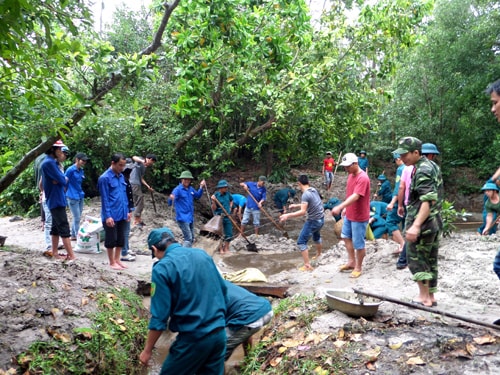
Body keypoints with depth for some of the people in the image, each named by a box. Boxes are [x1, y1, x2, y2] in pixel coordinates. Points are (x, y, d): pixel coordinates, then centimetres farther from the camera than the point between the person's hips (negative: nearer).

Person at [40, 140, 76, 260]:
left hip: (57, 200, 10)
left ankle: (55, 254, 22)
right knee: (64, 228, -10)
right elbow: (62, 180, -20)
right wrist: (64, 179, -1)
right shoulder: (49, 163, -18)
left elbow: (63, 179, 13)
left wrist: (61, 179, -7)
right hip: (56, 200, -10)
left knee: (56, 228, 14)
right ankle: (72, 256, -9)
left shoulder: (54, 162, 13)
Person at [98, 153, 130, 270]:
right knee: (111, 239, 5)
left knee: (121, 239, 14)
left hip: (122, 215, 7)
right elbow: (105, 199, -14)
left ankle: (117, 260, 27)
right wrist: (108, 216, -17)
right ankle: (112, 263, 17)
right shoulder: (105, 178, -13)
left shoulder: (121, 176, 9)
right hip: (111, 216, -7)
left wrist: (127, 211, 14)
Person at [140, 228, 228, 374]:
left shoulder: (162, 268, -12)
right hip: (219, 333, 6)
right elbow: (223, 290, 14)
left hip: (194, 338, -6)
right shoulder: (202, 254, 5)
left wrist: (147, 350, 0)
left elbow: (159, 317, -12)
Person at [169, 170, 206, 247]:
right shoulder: (178, 189, -15)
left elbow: (198, 196, 24)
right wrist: (172, 199, -45)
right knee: (188, 239, -14)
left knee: (192, 239, 17)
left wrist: (201, 187, 10)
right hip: (183, 218, -8)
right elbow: (172, 203, -22)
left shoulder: (191, 189, 5)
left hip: (190, 217, 8)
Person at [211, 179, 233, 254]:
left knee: (229, 234, 7)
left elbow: (231, 200, 24)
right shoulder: (215, 195, -14)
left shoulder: (227, 194, 0)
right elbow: (213, 209, -13)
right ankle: (221, 249, 20)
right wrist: (213, 201, -28)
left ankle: (226, 249, 21)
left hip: (227, 217, 5)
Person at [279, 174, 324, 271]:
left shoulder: (305, 194, -22)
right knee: (316, 236, 35)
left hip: (313, 221, -9)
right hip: (321, 219, 9)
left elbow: (303, 212, -30)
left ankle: (307, 266, -6)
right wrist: (296, 205, 24)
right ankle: (318, 254, 56)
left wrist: (288, 215, -29)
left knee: (301, 242, -3)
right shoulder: (314, 190, 4)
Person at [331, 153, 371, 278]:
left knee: (358, 244, 3)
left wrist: (340, 207, -42)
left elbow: (355, 196, -35)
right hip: (349, 214, 10)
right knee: (346, 236, 21)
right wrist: (346, 208, 18)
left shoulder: (363, 178, -25)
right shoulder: (351, 175, 4)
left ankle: (358, 267, 20)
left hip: (359, 216, -10)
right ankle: (351, 261, 35)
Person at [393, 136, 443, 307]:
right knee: (431, 260, 14)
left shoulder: (422, 171, -18)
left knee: (416, 258, 0)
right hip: (435, 222, 10)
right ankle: (431, 296, 21)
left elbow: (428, 200, -28)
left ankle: (424, 297, 4)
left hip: (423, 223, -10)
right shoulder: (432, 166, 13)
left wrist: (416, 226, -34)